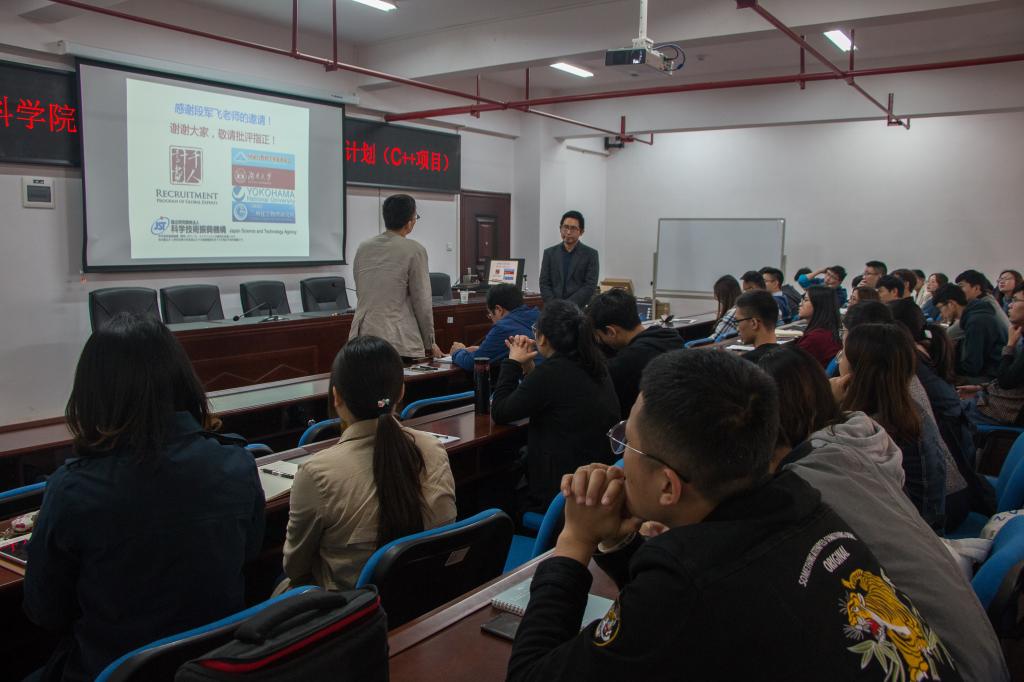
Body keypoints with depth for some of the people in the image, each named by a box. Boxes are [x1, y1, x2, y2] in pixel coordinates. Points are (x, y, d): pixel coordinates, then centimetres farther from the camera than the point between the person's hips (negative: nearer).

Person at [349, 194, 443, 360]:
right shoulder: (414, 250, -8)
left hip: (362, 337, 5)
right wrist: (429, 343, 5)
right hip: (399, 343, -5)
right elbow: (422, 301, -5)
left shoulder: (363, 248, 8)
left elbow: (361, 295, 15)